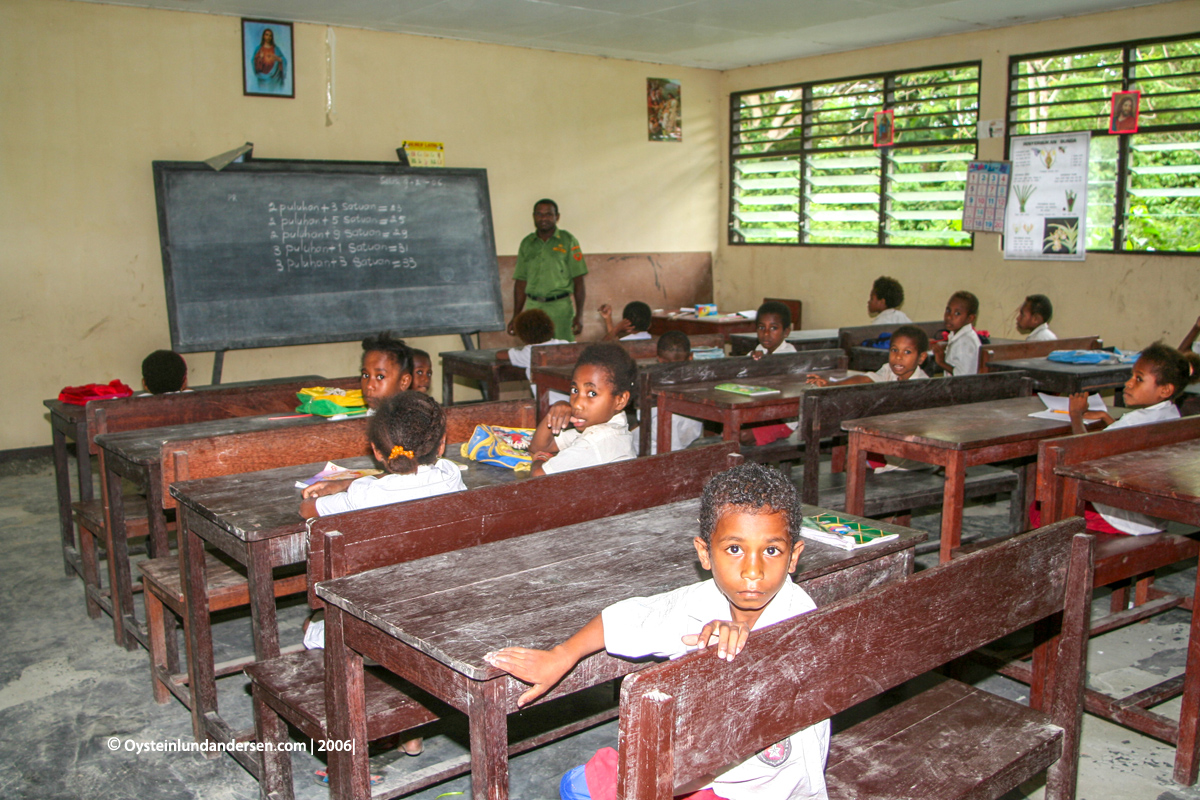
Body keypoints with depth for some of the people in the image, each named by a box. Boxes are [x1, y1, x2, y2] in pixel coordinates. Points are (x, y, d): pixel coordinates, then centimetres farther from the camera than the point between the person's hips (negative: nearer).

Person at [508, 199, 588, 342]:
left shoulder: (568, 241, 5)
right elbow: (521, 282, 15)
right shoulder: (527, 244, 14)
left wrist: (579, 315, -6)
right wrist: (516, 317, 11)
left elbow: (578, 281, 1)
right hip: (533, 307, 3)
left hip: (560, 306, -2)